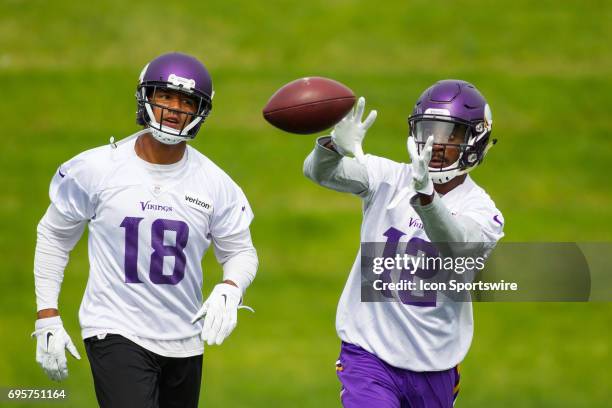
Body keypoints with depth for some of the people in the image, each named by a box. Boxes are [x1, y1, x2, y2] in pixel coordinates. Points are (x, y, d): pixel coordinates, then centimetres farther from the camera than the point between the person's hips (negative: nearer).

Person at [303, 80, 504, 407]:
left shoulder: (481, 210, -7)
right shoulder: (388, 178, -2)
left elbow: (457, 248, -29)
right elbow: (318, 171, -17)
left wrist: (425, 195, -49)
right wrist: (337, 145, -41)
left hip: (434, 366, 1)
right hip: (369, 353, -1)